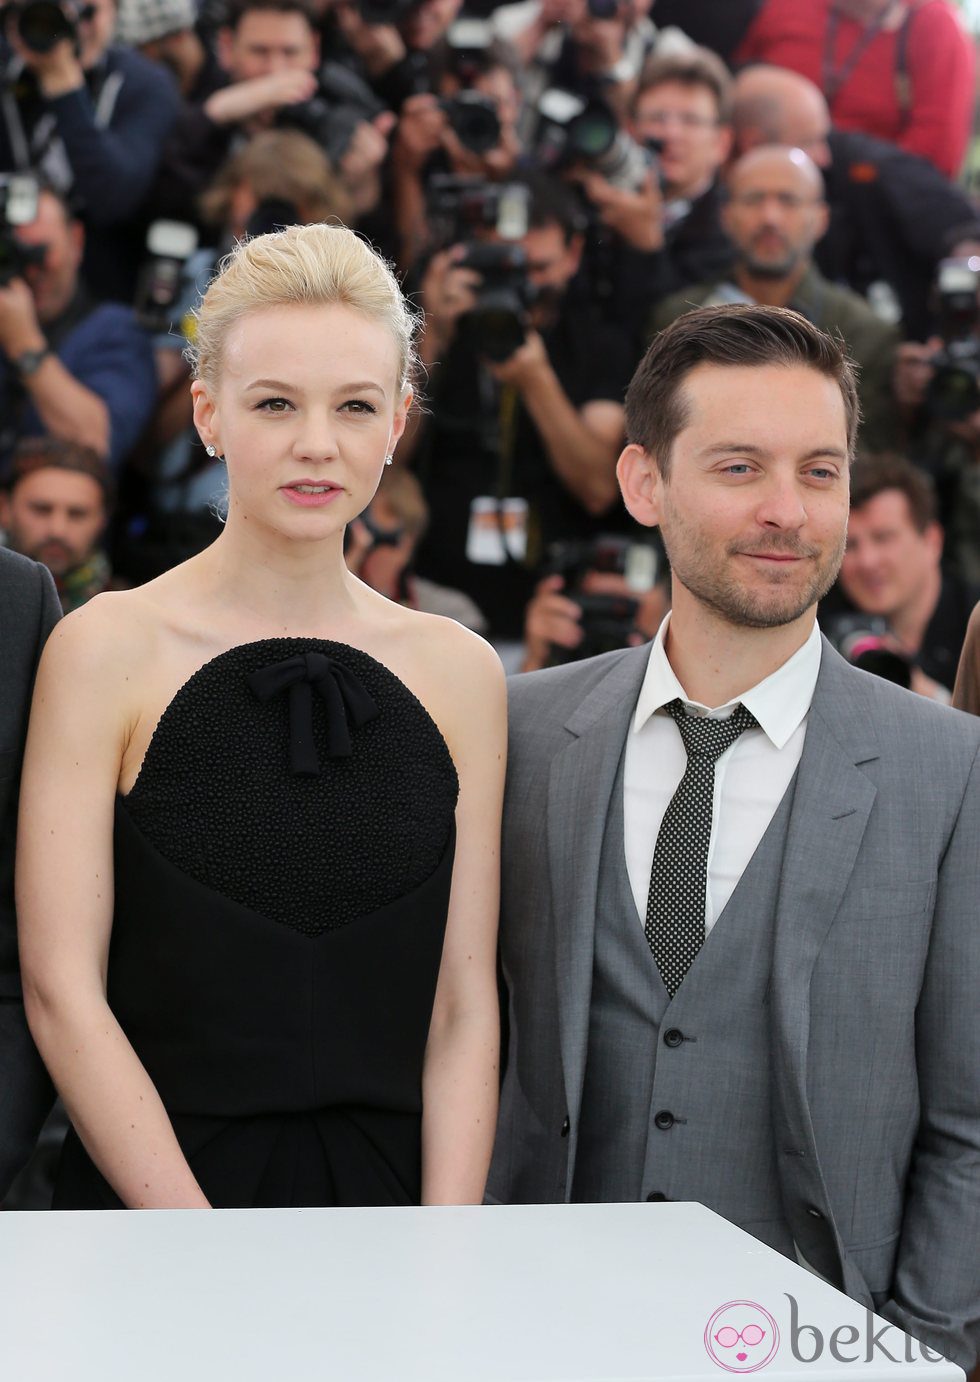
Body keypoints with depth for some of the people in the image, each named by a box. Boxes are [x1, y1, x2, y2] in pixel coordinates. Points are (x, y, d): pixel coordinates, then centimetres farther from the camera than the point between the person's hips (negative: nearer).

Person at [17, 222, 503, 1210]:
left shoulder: (458, 672, 4)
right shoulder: (109, 648, -5)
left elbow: (464, 1002, 2)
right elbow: (62, 992, -9)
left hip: (388, 1187, 3)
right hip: (148, 1200, -2)